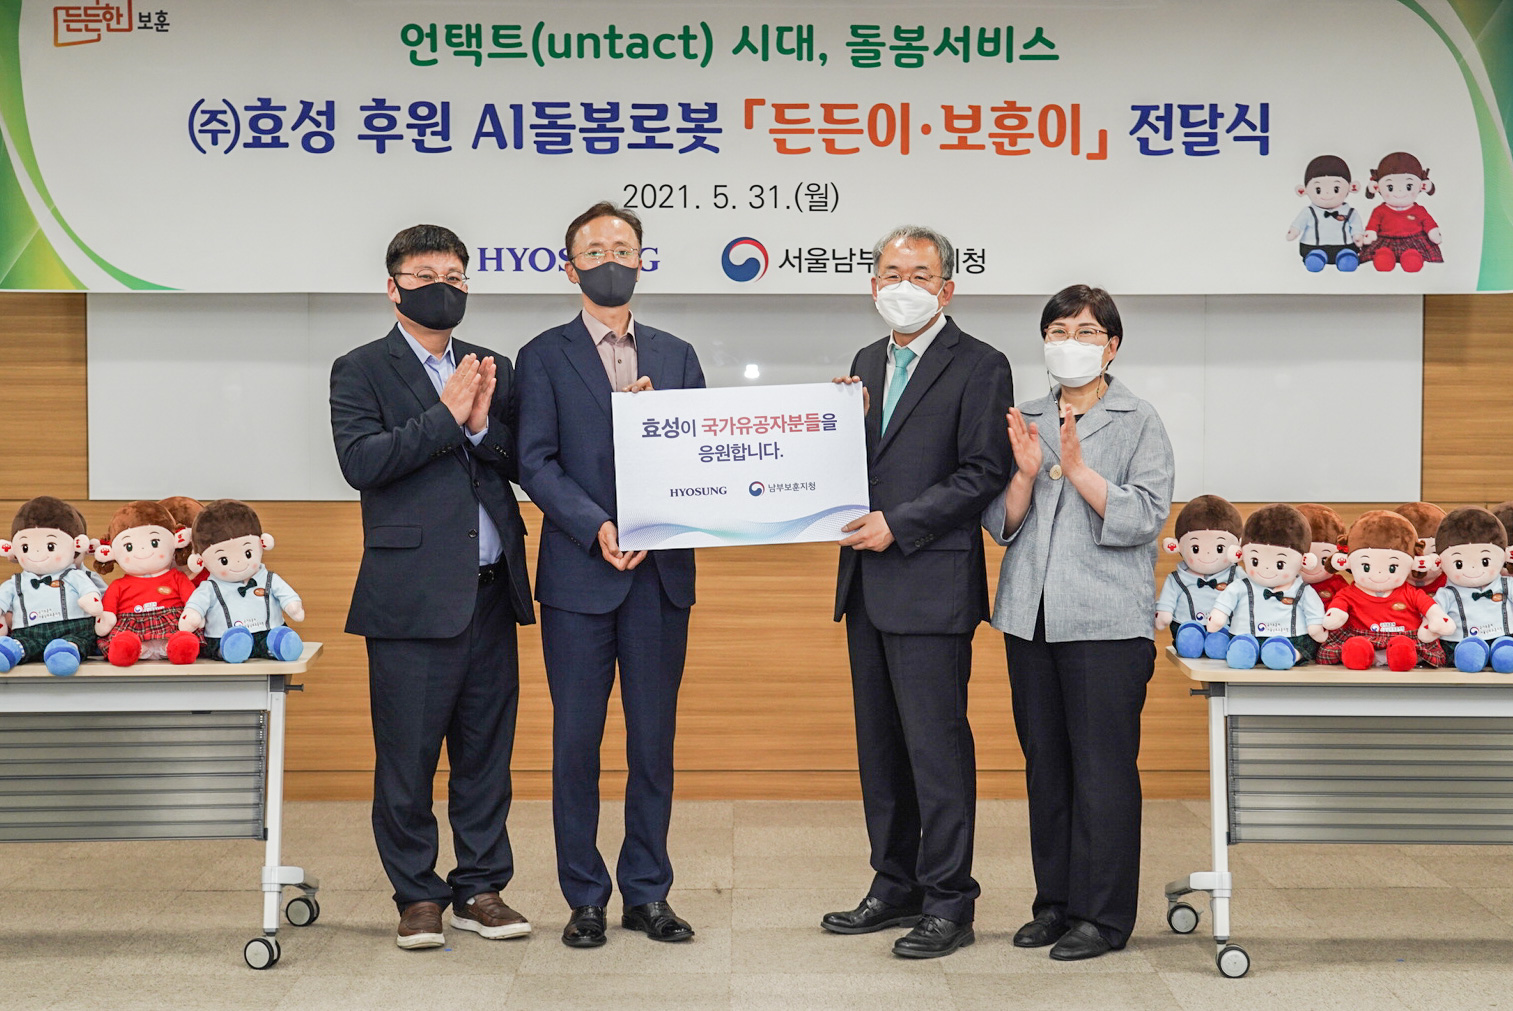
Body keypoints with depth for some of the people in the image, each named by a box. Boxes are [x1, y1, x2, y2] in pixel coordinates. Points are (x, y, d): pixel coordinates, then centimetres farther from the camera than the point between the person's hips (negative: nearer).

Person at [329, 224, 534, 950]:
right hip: (412, 595, -4)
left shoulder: (492, 368, 16)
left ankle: (481, 888, 20)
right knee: (407, 754, 1)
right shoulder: (361, 371, 2)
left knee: (486, 751, 9)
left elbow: (521, 464, 8)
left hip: (490, 590, 5)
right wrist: (446, 416, -14)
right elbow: (360, 461, -13)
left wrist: (483, 425, -10)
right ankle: (417, 896, 14)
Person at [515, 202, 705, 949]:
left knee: (654, 740, 7)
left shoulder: (676, 356, 13)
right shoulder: (544, 357, 3)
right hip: (580, 574, -3)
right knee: (577, 740, 3)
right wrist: (597, 529, -17)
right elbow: (536, 464, -5)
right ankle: (585, 898, 13)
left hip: (662, 573, 3)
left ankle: (647, 893, 18)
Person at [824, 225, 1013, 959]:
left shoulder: (978, 367, -5)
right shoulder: (867, 364, 17)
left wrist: (899, 525, -16)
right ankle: (896, 886, 25)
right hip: (867, 586, 8)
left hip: (931, 587, -8)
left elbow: (984, 473, -12)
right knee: (880, 745, 13)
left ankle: (948, 903, 5)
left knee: (937, 745, -4)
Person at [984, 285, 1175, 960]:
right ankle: (1054, 901, 22)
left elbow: (1145, 518, -10)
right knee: (1045, 764, 11)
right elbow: (1001, 524, 8)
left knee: (1103, 767, -2)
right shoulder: (1025, 422, 12)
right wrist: (1026, 473, -10)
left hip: (1106, 622, -4)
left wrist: (1076, 467, -18)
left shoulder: (1139, 424, 0)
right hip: (1032, 617, 5)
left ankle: (1103, 914, 7)